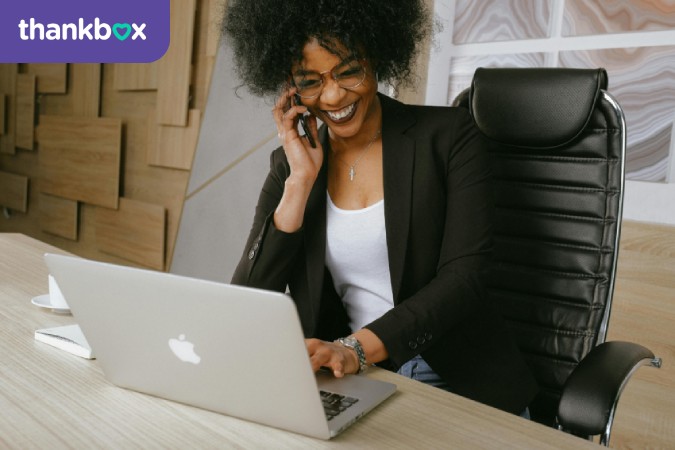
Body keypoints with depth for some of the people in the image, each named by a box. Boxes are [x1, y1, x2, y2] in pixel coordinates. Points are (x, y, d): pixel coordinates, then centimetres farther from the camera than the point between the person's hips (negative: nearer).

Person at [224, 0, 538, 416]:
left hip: (459, 380, -1)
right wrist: (301, 180, -9)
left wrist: (355, 348, -24)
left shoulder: (448, 135, -3)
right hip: (348, 382, 2)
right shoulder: (290, 164, 6)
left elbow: (462, 278, -11)